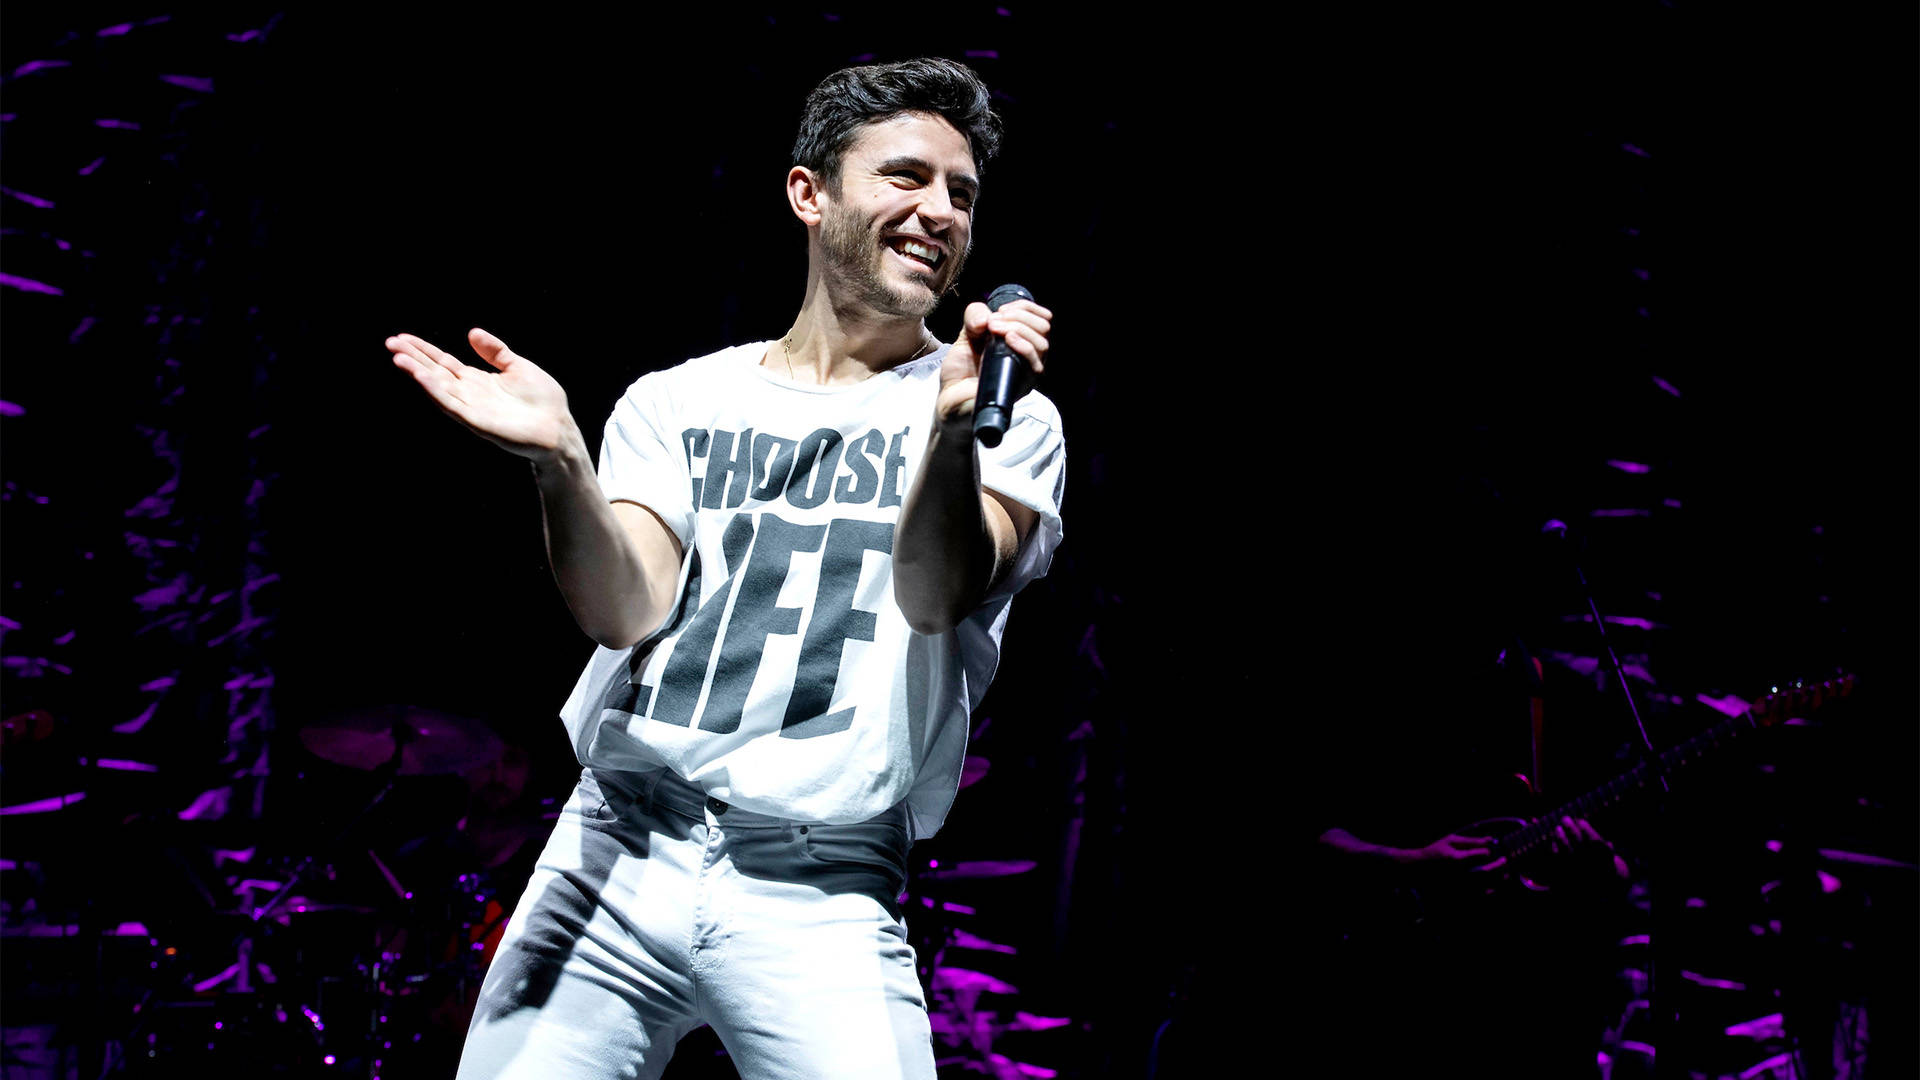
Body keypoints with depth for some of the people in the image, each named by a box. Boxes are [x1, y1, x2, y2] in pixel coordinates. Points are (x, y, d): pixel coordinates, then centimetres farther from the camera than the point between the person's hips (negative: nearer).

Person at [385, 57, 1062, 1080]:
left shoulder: (1009, 420, 7)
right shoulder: (678, 402, 12)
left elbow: (936, 597, -10)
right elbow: (627, 611, -1)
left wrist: (955, 424, -28)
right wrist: (559, 459, -18)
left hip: (821, 895, -1)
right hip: (614, 853, 2)